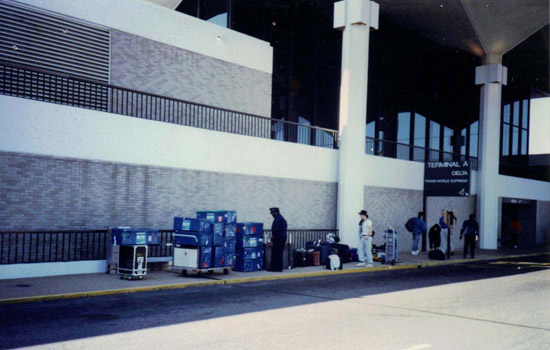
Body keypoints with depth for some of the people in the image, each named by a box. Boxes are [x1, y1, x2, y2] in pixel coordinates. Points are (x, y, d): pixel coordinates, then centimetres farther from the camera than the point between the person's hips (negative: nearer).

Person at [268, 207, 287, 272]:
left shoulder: (277, 218, -12)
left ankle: (274, 268, -6)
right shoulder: (282, 218, 20)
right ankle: (279, 268, 15)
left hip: (278, 238, -10)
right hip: (283, 238, 10)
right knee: (279, 254, 12)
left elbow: (276, 228, -21)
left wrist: (273, 236, -9)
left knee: (275, 254, -6)